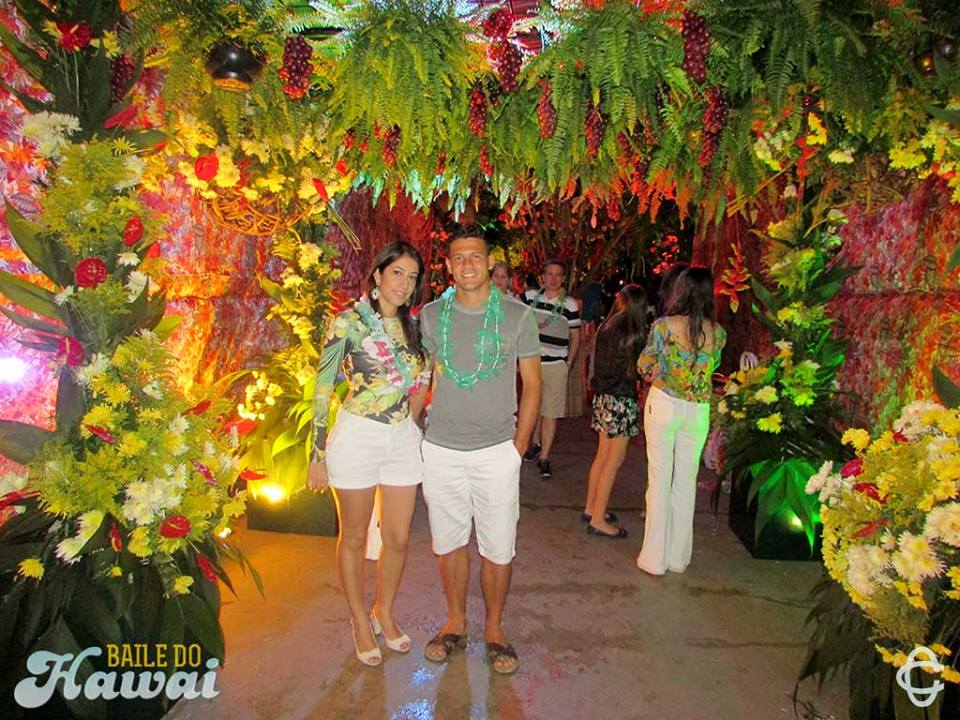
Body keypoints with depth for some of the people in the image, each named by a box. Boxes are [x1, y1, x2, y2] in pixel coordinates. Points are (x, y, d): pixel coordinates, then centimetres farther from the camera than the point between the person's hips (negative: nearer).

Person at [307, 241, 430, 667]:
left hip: (403, 440, 5)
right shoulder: (349, 323, -10)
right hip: (357, 439, -5)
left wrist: (411, 422, 10)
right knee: (354, 537, 11)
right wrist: (318, 455, -9)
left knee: (398, 538, 12)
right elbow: (323, 390, -9)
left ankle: (384, 612, 36)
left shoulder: (412, 326, 7)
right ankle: (360, 621, 33)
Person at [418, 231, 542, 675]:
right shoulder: (430, 315, 2)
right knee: (449, 541, 15)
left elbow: (532, 383, 1)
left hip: (496, 451, -1)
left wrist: (519, 446, -2)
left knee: (498, 547, 7)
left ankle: (494, 628, 30)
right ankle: (456, 622, 35)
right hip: (440, 451, 2)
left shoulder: (517, 316, -4)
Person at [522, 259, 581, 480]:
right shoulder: (529, 297, 1)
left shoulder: (570, 305, -3)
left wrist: (568, 363, 0)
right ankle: (537, 444, 37)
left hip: (556, 364, -2)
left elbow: (575, 337, 4)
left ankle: (544, 458, 7)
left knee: (550, 412, -1)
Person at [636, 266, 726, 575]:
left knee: (659, 479, 6)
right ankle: (679, 556, 24)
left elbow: (644, 367, -3)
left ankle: (655, 558, 13)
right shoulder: (717, 332, -2)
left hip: (664, 405, -3)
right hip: (698, 411, 3)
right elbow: (713, 367, 10)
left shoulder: (663, 326, -11)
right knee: (687, 480, 13)